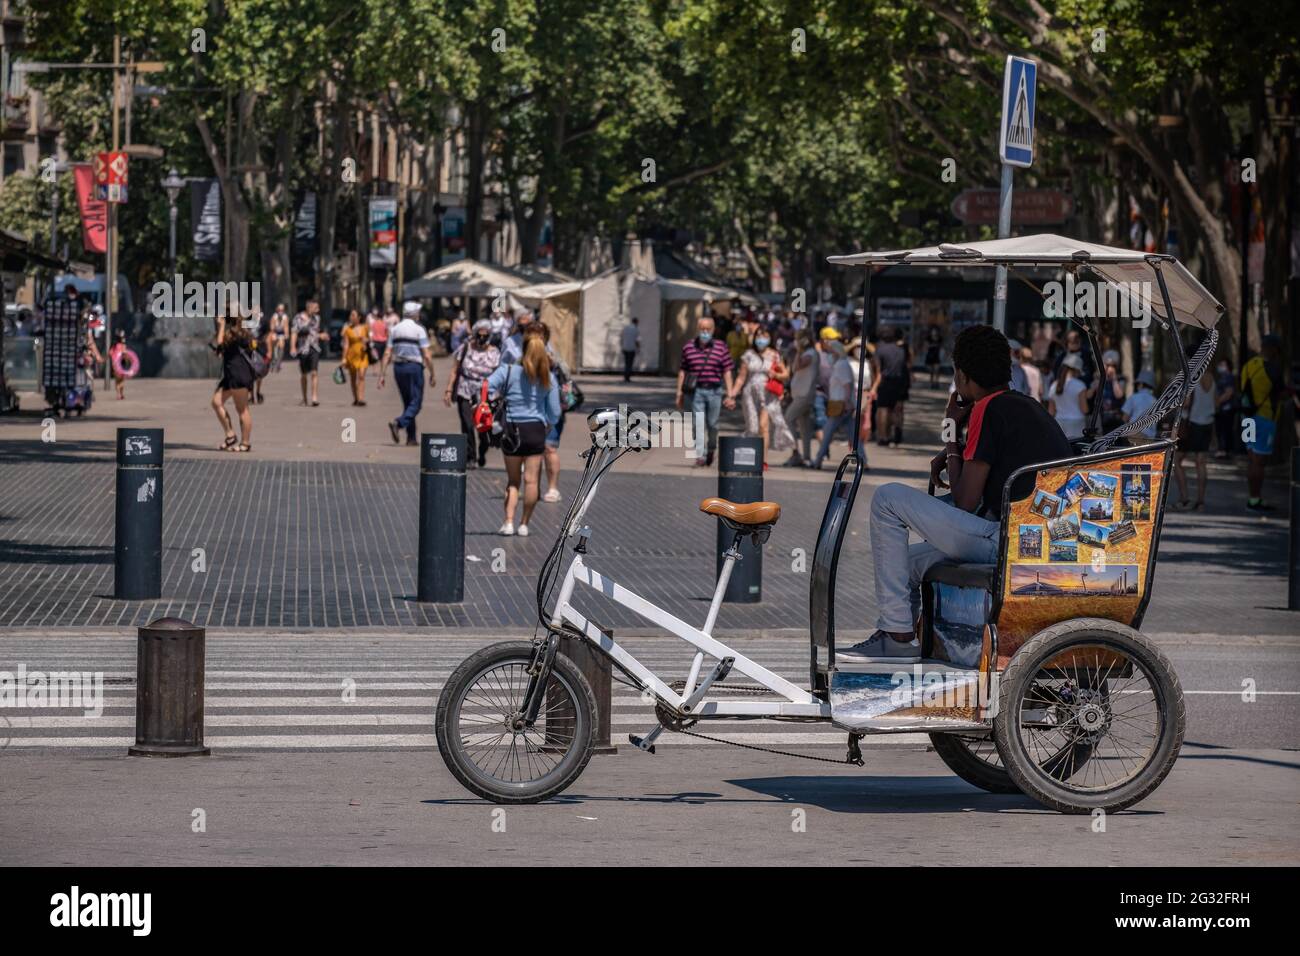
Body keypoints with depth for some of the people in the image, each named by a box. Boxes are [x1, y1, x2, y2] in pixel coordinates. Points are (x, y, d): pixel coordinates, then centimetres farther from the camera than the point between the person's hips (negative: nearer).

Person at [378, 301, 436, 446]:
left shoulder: (395, 329, 8)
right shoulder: (418, 330, -6)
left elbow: (388, 354, 3)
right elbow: (427, 355, -9)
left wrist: (382, 374, 4)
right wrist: (432, 374, -1)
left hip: (398, 368, 6)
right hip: (414, 366, -6)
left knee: (407, 402, 14)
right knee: (416, 402, -4)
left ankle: (411, 437, 12)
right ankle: (398, 423, -28)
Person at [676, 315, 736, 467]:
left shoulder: (721, 348, 2)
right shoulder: (688, 347, 5)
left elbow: (727, 372, 2)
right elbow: (682, 371, 8)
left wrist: (729, 395, -2)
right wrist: (679, 394, 6)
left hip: (714, 391, 0)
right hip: (696, 390, 0)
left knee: (712, 424, 7)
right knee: (698, 424, -7)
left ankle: (710, 450, 31)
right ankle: (699, 456, -7)